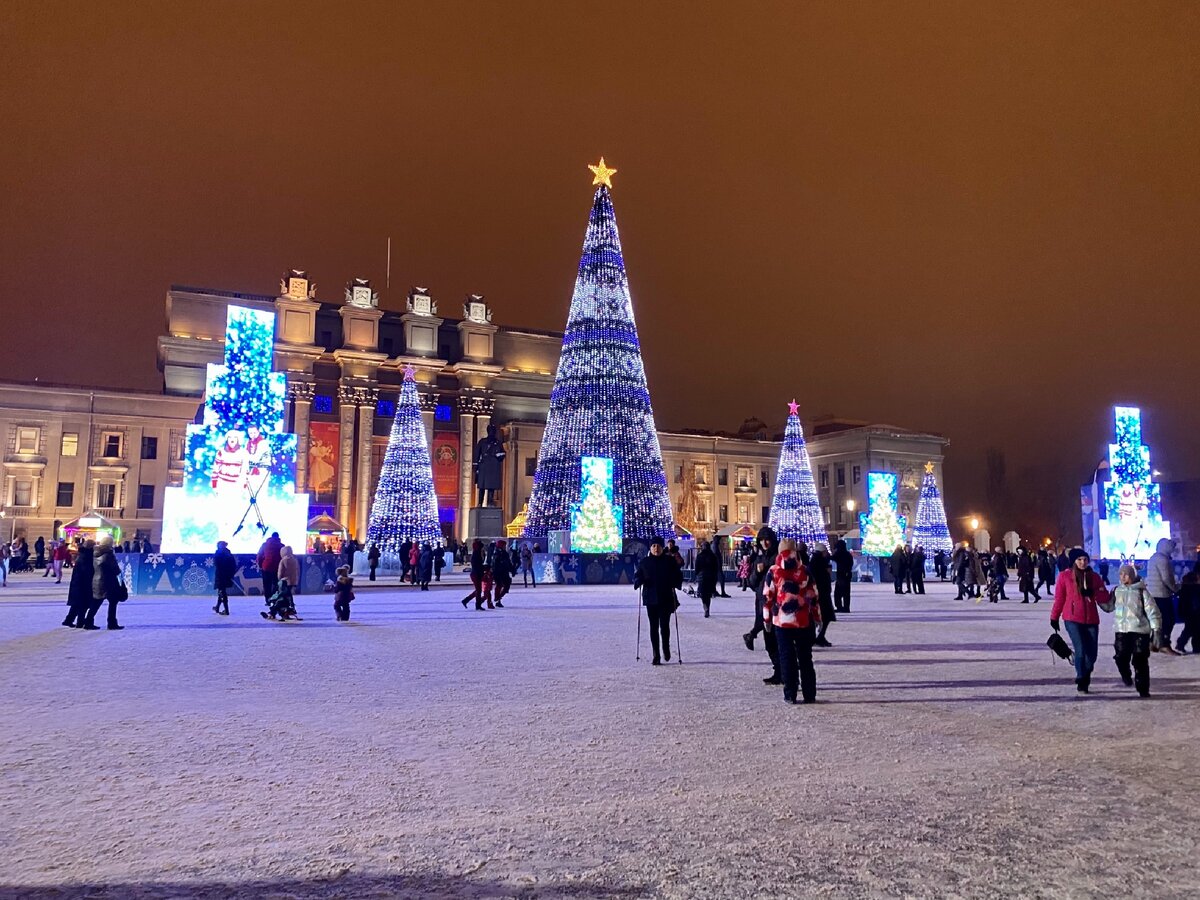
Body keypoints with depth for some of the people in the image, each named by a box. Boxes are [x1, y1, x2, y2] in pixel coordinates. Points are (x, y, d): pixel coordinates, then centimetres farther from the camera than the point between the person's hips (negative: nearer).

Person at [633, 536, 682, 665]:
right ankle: (656, 655, 9)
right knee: (653, 627, 2)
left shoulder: (670, 561, 3)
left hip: (666, 598, -1)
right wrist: (638, 581, -12)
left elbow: (679, 576, 8)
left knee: (664, 625, -4)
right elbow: (637, 576, 11)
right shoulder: (644, 561, 6)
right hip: (651, 599, 1)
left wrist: (675, 584, -12)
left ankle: (666, 648, 24)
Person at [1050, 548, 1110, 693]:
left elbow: (1105, 597, 5)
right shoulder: (1064, 576, 1)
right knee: (1081, 651, -14)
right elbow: (1059, 598, 5)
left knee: (1091, 654, 3)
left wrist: (1091, 593, -15)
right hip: (1073, 619, -3)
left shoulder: (1095, 577, 9)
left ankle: (1084, 680, 26)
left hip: (1091, 620, 3)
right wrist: (1054, 617, 9)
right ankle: (1082, 683, 0)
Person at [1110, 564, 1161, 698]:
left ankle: (1143, 689, 10)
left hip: (1140, 630, -3)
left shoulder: (1141, 591, -3)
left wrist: (1155, 628, -9)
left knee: (1140, 662, 0)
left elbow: (1152, 610, -4)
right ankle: (1126, 677, 23)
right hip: (1121, 630, 3)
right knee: (1121, 657, -6)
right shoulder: (1116, 590, 9)